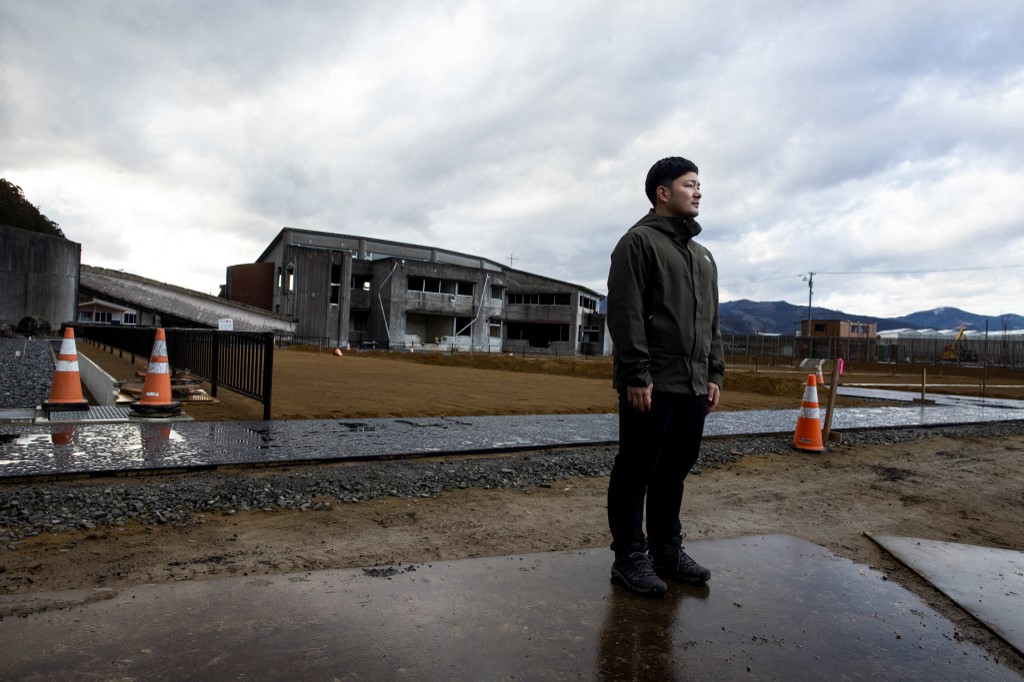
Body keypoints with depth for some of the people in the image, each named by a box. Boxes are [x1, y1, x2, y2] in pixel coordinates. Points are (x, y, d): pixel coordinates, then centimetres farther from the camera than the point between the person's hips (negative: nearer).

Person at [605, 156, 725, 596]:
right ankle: (630, 559, 12)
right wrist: (636, 375, -19)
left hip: (694, 387, 8)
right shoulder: (639, 242, -4)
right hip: (651, 386, -8)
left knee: (674, 473, 14)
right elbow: (625, 314, -13)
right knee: (635, 473, 2)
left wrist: (714, 374, 14)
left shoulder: (703, 256, 21)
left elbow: (712, 321, 22)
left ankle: (667, 551, 27)